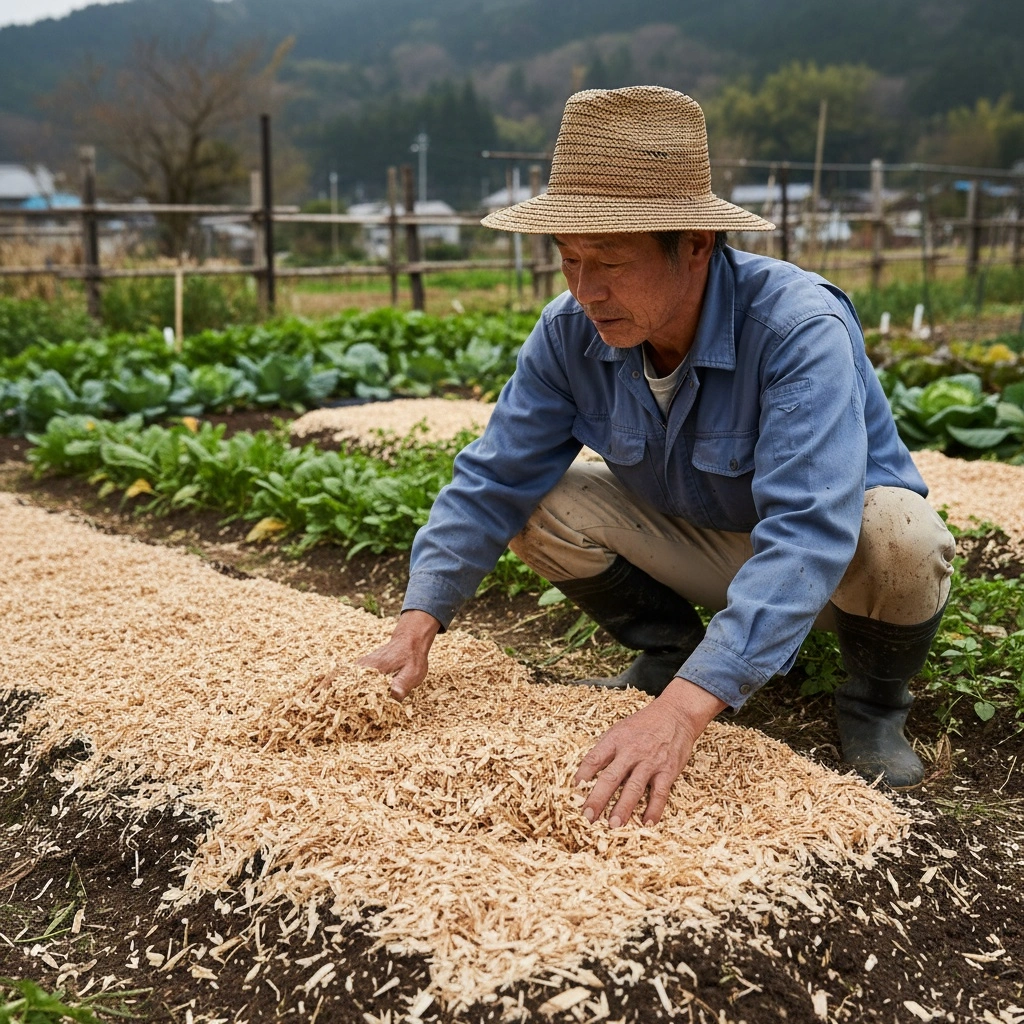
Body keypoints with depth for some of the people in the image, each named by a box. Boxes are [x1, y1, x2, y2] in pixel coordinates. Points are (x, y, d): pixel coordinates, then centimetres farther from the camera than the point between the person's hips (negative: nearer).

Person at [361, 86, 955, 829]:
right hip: (700, 545, 4)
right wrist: (419, 623, -29)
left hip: (834, 550, -4)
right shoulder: (570, 332, -19)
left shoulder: (801, 328, -36)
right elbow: (493, 481, -15)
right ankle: (667, 651, 10)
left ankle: (874, 705, -3)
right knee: (540, 506, -14)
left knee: (900, 535, -36)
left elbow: (806, 534, -46)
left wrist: (685, 708, -56)